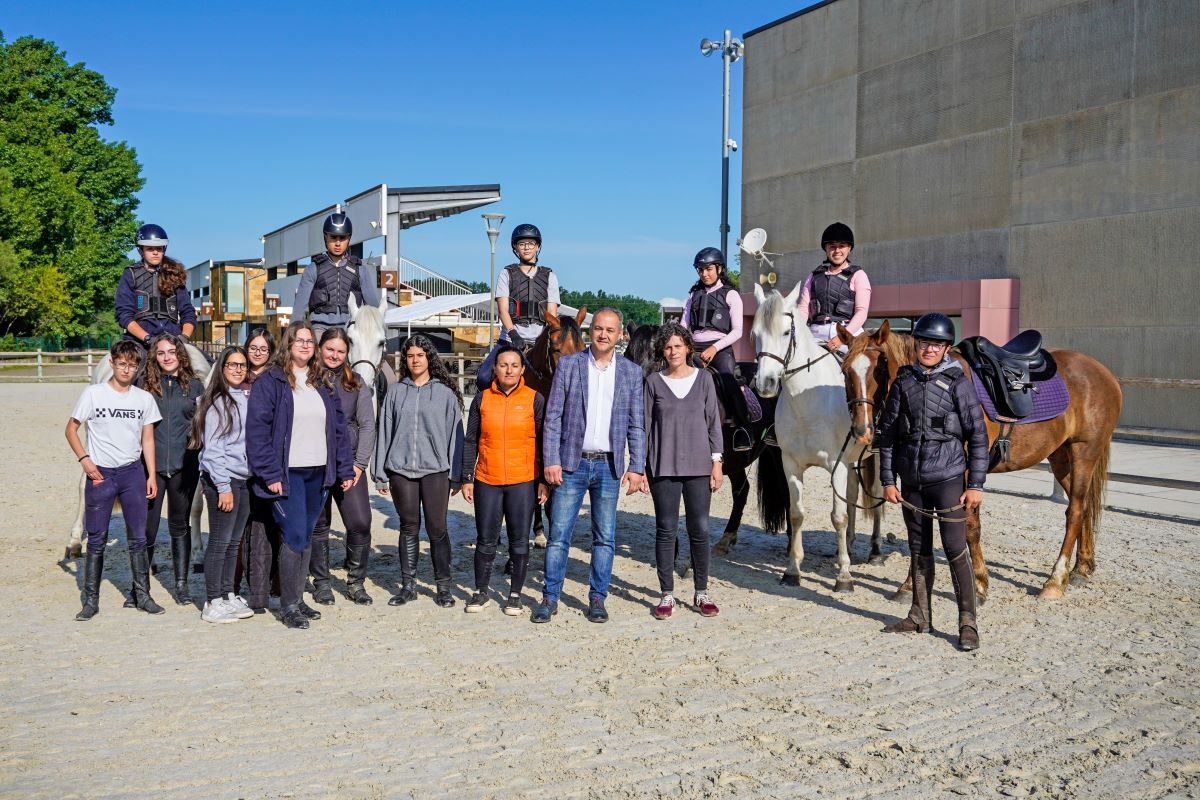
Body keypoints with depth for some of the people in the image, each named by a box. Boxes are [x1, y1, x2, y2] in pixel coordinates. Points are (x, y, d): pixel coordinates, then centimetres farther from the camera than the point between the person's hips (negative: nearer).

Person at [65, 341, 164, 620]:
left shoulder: (144, 398, 4)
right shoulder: (93, 394, -3)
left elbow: (148, 439, 8)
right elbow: (71, 429, 3)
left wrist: (152, 475, 3)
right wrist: (84, 459, -10)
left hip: (133, 472, 2)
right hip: (100, 473, -2)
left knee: (138, 538, 5)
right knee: (96, 539, 3)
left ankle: (142, 595, 15)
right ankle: (90, 600, 12)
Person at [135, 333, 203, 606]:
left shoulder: (194, 385, 6)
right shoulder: (143, 383, 2)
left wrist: (197, 447, 1)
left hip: (184, 466, 1)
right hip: (151, 465, -1)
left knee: (180, 525, 12)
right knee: (146, 527, 0)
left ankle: (182, 584, 21)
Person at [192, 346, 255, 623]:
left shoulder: (247, 398, 12)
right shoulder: (218, 402, -9)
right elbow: (212, 448, -12)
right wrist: (223, 486, -15)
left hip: (245, 480, 7)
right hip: (223, 479, -7)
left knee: (234, 541, 12)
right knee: (220, 542, -2)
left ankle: (228, 595, 21)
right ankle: (212, 603, 5)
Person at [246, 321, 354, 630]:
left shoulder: (321, 384, 13)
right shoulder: (270, 382, -5)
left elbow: (338, 427, 14)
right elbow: (257, 429, -11)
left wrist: (344, 469, 8)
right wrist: (270, 474, -15)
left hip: (317, 473, 6)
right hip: (287, 473, -5)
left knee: (306, 537, 12)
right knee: (295, 537, -8)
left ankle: (297, 599, 23)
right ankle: (288, 605, 5)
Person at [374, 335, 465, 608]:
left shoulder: (445, 393, 3)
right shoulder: (396, 392, 9)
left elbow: (455, 435, 3)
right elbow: (384, 432, 10)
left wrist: (455, 475, -1)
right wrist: (381, 474, 6)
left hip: (435, 470, -2)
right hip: (401, 470, 2)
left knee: (437, 528, 0)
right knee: (409, 528, 9)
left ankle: (443, 586, 11)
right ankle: (408, 585, 18)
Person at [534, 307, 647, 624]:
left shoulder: (631, 372, 7)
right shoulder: (568, 365, 2)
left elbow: (637, 424, 6)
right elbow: (553, 416, 0)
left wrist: (636, 467, -1)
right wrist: (551, 461, -7)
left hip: (609, 466, 1)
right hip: (572, 463, -1)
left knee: (605, 537, 7)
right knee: (559, 534, 0)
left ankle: (597, 598, 18)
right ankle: (550, 598, 11)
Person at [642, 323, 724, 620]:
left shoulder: (703, 378, 4)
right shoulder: (654, 381, 2)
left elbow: (713, 422, 5)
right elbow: (646, 424, 4)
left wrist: (717, 462, 0)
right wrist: (640, 466, 1)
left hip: (698, 465, 1)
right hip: (664, 467, -1)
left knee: (700, 529, 3)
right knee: (666, 530, 3)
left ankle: (701, 593, 17)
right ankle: (667, 595, 12)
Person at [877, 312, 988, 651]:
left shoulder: (958, 383, -6)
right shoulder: (903, 382, 4)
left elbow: (978, 435, -5)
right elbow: (888, 433, 7)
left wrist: (976, 484, -8)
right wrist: (887, 480, 3)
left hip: (947, 477, -4)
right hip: (911, 480, 4)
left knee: (956, 549, -4)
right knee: (919, 550, 14)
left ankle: (968, 623, 5)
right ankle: (920, 616, 26)